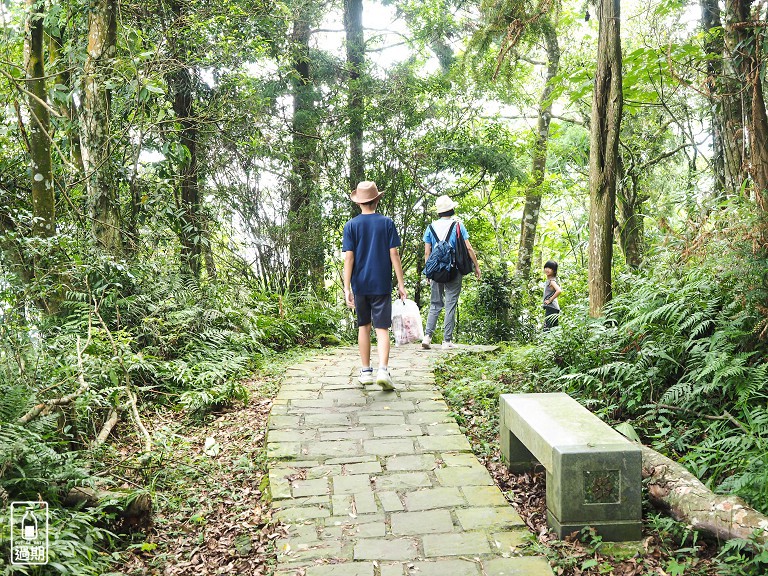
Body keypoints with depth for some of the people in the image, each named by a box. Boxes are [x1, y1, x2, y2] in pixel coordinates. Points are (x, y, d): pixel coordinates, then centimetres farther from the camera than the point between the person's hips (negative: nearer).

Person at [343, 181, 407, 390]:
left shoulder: (351, 225, 0)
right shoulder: (387, 223, -1)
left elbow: (349, 258, -5)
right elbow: (394, 255, -3)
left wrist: (347, 289, -4)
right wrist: (401, 284, 0)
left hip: (360, 285, 1)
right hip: (382, 285, -1)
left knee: (364, 327, 14)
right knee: (382, 328, -1)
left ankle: (366, 372, 19)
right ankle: (383, 370, -18)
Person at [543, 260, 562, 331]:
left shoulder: (552, 281, -13)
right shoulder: (547, 280, 15)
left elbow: (559, 291, -29)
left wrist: (550, 300, -20)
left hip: (551, 308, -10)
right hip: (549, 307, 10)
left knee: (547, 328, -14)